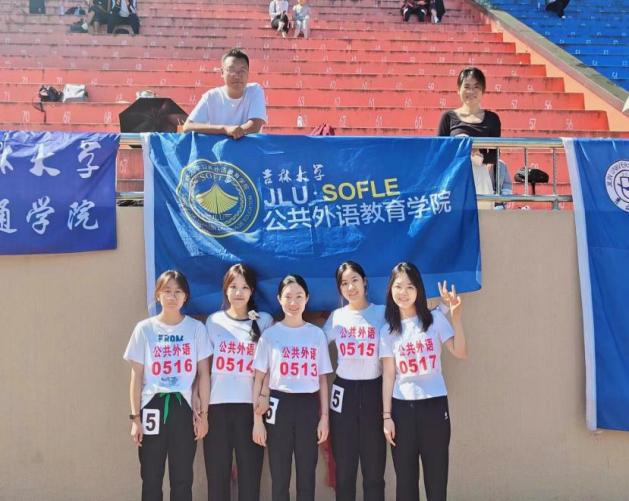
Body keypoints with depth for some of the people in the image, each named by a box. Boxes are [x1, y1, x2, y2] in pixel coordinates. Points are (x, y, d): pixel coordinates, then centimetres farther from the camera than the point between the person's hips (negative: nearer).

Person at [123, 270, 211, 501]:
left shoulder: (196, 328, 1)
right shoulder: (144, 329, 1)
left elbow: (204, 373, 3)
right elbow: (137, 376, 2)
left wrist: (203, 413, -1)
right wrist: (135, 417, -2)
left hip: (183, 407, 0)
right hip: (153, 407, 0)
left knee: (182, 479, 7)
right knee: (151, 479, 6)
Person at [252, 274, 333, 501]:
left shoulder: (317, 334, 6)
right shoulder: (270, 334, 1)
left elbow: (322, 379, 8)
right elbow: (259, 379, 1)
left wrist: (324, 416, 3)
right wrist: (257, 419, -4)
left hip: (309, 406, 1)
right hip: (279, 405, -1)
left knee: (307, 473, 7)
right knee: (279, 475, 5)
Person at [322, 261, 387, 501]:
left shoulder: (383, 313, 0)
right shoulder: (336, 317, 7)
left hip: (373, 391, -2)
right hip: (343, 393, 2)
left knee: (374, 469, 2)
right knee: (344, 469, 7)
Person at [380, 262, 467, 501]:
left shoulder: (435, 319, 0)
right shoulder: (388, 330, 5)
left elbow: (461, 353, -12)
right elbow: (388, 376, 3)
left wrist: (456, 317, -21)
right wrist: (386, 416, -1)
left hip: (434, 405, -1)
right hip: (402, 408, 2)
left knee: (436, 475, 1)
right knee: (405, 477, 7)